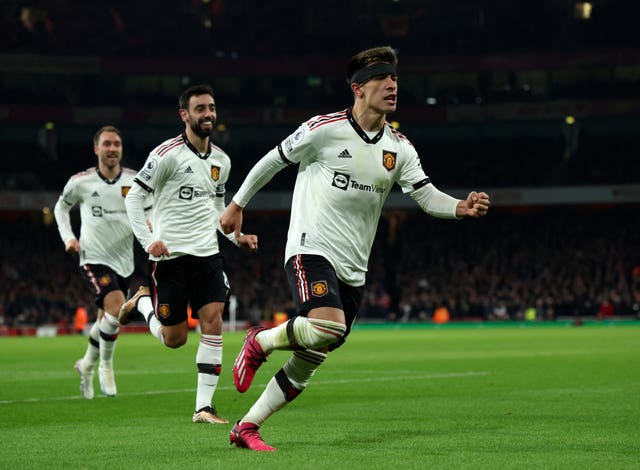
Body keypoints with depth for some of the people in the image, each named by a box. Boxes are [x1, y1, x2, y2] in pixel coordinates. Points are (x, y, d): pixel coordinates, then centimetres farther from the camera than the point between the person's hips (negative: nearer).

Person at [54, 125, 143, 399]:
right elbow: (61, 207, 13)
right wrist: (68, 237, -1)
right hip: (94, 259, -4)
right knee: (116, 309, -25)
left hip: (123, 261, 4)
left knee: (106, 321, 13)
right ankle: (106, 366, -3)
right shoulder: (81, 182, -6)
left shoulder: (135, 181, -2)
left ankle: (87, 365, 40)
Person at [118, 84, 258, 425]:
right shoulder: (167, 154, -10)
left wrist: (238, 236, 8)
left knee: (213, 323, -11)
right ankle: (143, 302, 34)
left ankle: (204, 406, -6)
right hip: (170, 256, -5)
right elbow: (133, 197, -7)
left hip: (207, 254, 5)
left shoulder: (221, 160, 10)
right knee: (175, 339, 1)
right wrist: (148, 240, -17)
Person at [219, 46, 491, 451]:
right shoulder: (325, 129, -8)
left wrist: (461, 207, -20)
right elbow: (273, 160, 4)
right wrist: (238, 205, 12)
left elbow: (426, 194, 1)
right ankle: (260, 342, -1)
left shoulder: (399, 148, 7)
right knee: (327, 327, -31)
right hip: (311, 248, -6)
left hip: (353, 267, 6)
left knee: (312, 358, 5)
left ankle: (246, 428, 17)